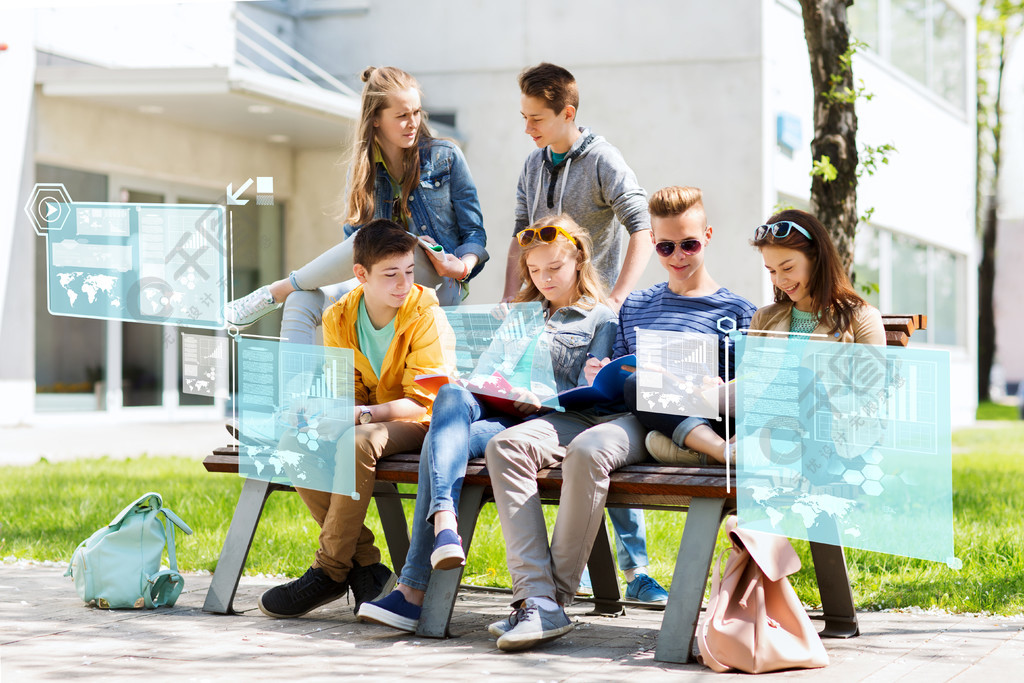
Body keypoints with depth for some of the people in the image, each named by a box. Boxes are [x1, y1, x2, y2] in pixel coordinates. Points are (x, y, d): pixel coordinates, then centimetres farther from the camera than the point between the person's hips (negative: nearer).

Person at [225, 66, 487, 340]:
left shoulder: (446, 157, 3)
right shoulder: (363, 170, 10)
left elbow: (475, 233, 5)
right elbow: (355, 232, 10)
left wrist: (463, 267, -17)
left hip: (440, 287, -3)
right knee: (302, 302, -25)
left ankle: (273, 292, -19)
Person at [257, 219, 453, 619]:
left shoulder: (425, 313, -17)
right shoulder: (339, 319, -2)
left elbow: (422, 401, -20)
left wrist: (362, 414, -34)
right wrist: (330, 412, -22)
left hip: (416, 423, -6)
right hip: (363, 418, 6)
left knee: (357, 443, -36)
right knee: (293, 444, -20)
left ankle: (330, 572, -24)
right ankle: (365, 566, -16)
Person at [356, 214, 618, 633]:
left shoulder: (601, 319, 14)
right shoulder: (520, 313, 34)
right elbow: (486, 366, 24)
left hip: (544, 422, -5)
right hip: (491, 411, 5)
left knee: (441, 441, -31)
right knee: (451, 395, -33)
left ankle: (414, 589, -38)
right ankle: (444, 520, -51)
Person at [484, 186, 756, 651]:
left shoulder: (732, 311, 13)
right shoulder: (636, 305, 29)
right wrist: (598, 377, 6)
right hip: (604, 410, 6)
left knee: (587, 450, -39)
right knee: (506, 445, -21)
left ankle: (558, 597, -29)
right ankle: (535, 595, -31)